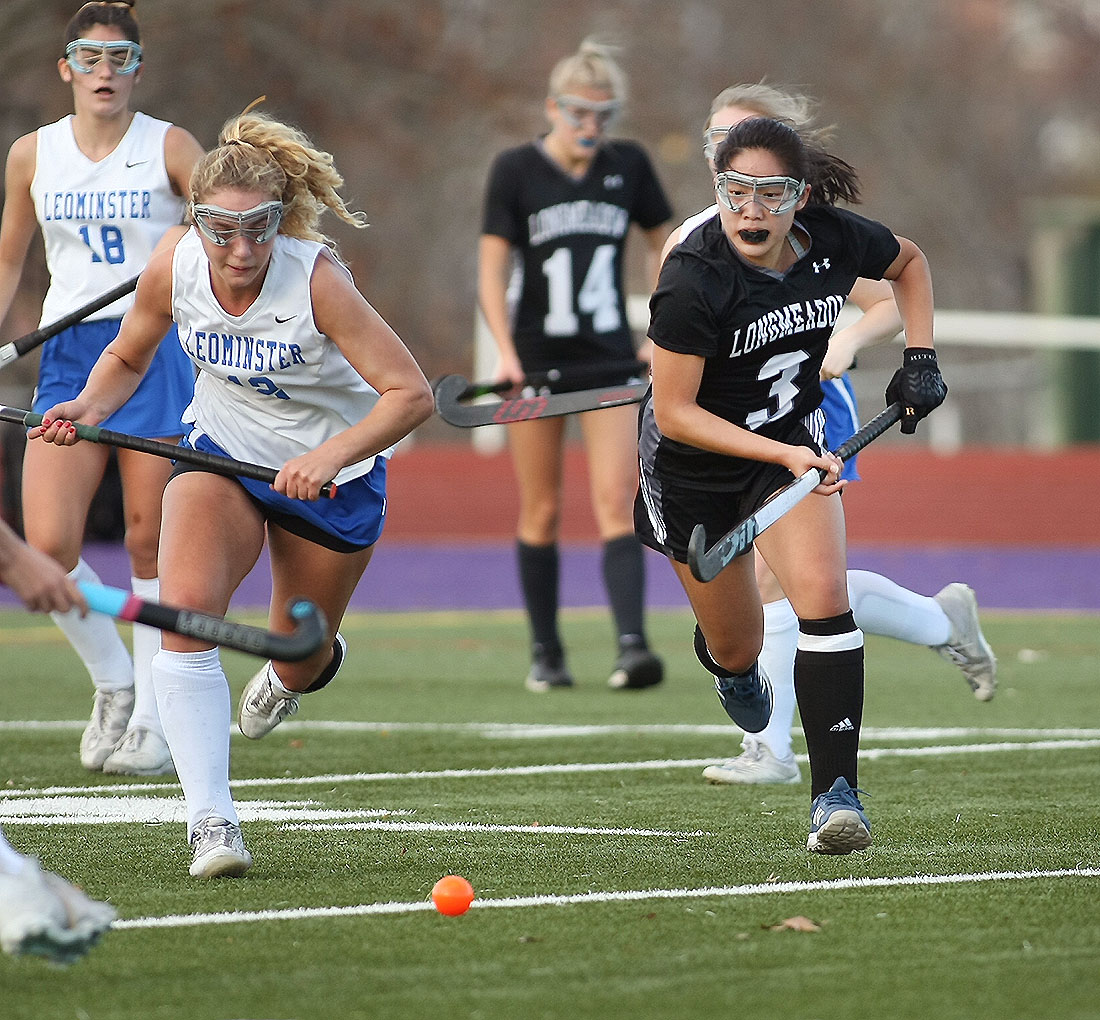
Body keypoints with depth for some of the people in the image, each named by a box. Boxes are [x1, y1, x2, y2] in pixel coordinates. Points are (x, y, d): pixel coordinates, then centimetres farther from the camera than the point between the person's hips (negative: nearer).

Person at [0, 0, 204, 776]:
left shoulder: (169, 148, -2)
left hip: (156, 353, -3)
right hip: (69, 358, 3)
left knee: (151, 544, -2)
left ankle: (153, 721, 8)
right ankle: (114, 682, 13)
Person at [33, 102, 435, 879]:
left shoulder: (316, 278, -30)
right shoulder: (174, 266, -19)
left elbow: (412, 393, -30)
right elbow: (128, 357, 2)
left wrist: (332, 455, -43)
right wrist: (89, 408, -18)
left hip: (331, 474, -2)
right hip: (222, 456, 2)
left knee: (298, 664, 12)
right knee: (185, 607, -26)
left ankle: (305, 666, 54)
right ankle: (211, 817, -27)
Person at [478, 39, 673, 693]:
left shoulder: (628, 166, 2)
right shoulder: (516, 170, -5)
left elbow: (660, 241, 16)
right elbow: (492, 269, -6)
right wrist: (506, 350, -18)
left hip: (610, 362, 1)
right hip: (537, 364, -1)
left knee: (617, 504, -12)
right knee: (542, 512, 6)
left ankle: (632, 646, -22)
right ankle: (547, 654, 17)